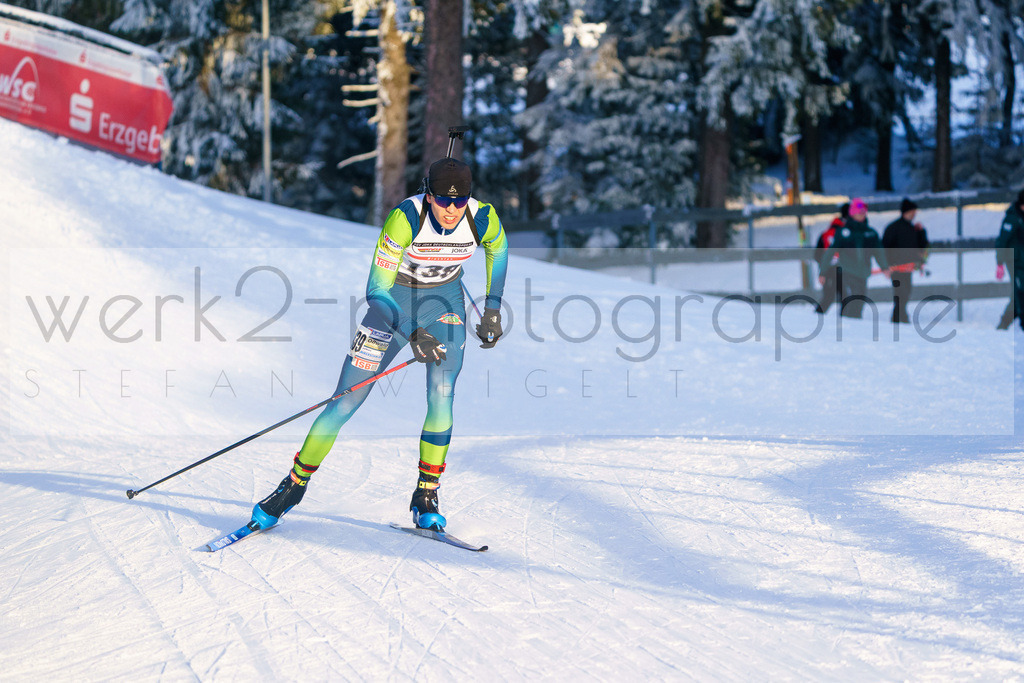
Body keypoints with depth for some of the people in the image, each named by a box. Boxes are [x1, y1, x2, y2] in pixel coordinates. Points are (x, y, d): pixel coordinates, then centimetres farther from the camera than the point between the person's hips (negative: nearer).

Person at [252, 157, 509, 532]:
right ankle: (296, 483, 14)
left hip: (445, 302, 2)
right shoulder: (406, 217, -31)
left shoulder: (482, 218, -21)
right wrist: (410, 336, -41)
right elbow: (376, 291, -28)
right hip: (395, 302, -2)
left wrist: (492, 311, 5)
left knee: (441, 396, -19)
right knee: (346, 403, -4)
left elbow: (498, 249, 6)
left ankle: (426, 496, -3)